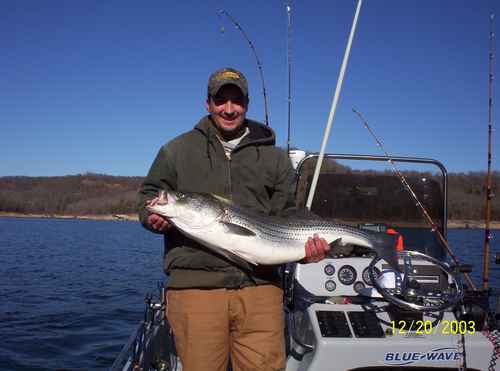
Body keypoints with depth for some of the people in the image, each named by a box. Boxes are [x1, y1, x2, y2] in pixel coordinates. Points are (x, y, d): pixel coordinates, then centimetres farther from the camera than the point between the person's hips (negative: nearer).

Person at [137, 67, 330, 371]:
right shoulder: (177, 150, 12)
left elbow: (286, 219, 13)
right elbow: (149, 196, 17)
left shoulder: (275, 157, 14)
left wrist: (303, 248, -6)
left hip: (261, 285, 1)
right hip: (195, 285, 0)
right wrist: (154, 217, -6)